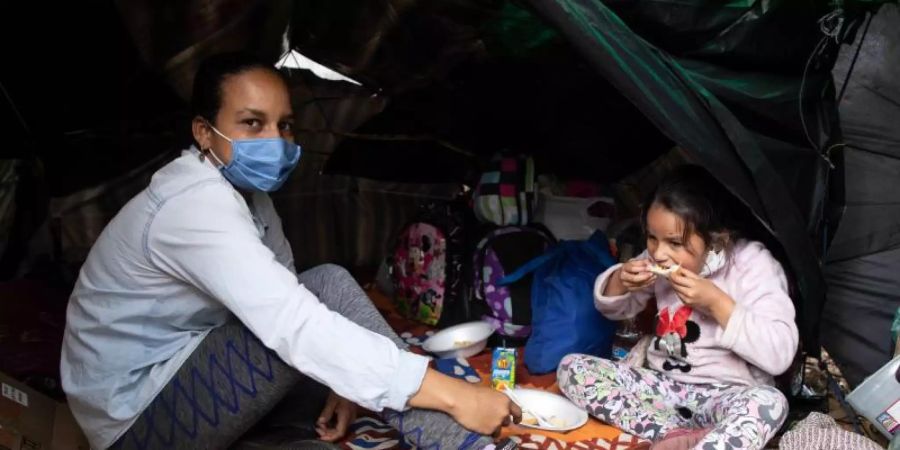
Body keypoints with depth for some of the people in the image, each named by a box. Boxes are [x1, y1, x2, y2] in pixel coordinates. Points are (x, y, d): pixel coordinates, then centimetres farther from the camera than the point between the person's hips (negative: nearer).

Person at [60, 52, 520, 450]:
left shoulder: (248, 194, 4)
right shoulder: (196, 205, -26)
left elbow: (286, 310, 5)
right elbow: (297, 328, -36)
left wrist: (342, 384, -12)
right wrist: (452, 393, -35)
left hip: (187, 378, 9)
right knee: (329, 286, -25)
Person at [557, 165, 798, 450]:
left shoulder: (753, 265, -11)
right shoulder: (662, 258, 1)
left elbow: (780, 355, -20)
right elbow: (616, 310, 14)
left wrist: (716, 302, -25)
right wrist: (619, 282, -9)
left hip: (726, 395, -4)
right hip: (663, 385, 5)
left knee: (768, 403, -37)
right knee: (572, 368, -13)